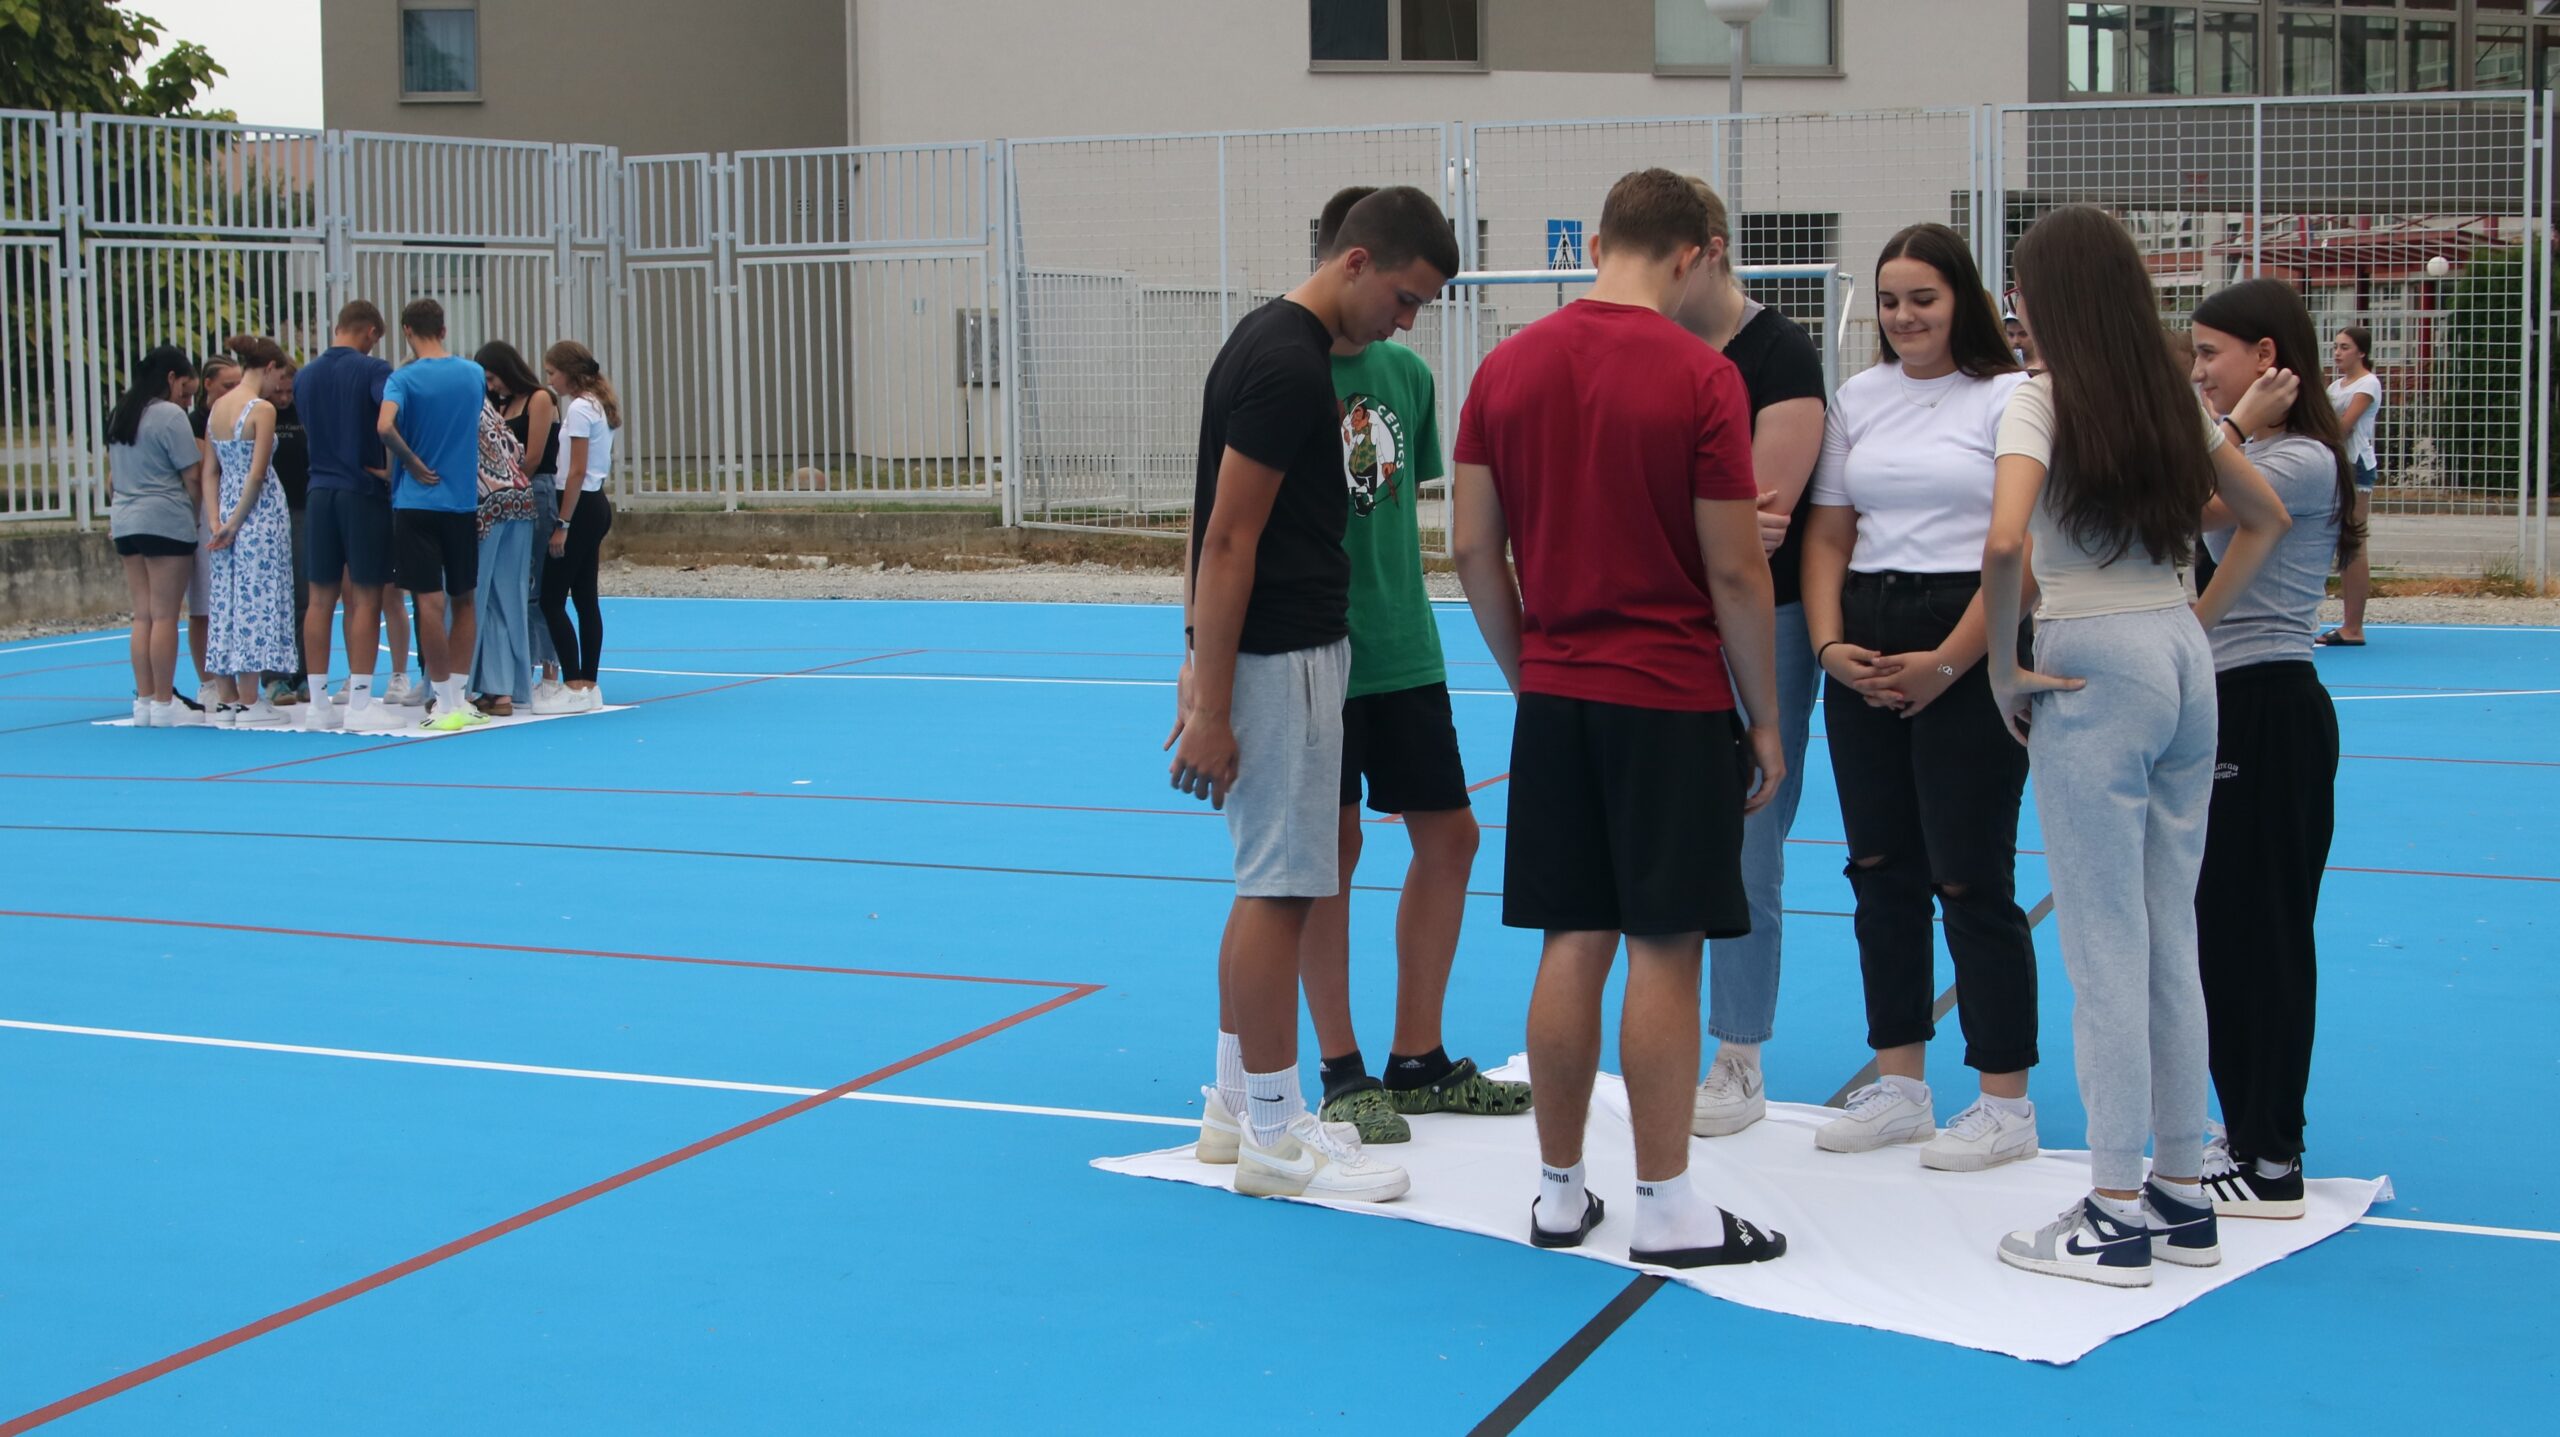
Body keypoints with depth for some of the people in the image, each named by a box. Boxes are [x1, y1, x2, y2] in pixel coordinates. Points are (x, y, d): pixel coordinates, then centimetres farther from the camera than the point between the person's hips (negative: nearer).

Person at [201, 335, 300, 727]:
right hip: (261, 516, -7)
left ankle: (228, 701, 13)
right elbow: (257, 474, -16)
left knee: (227, 606, 10)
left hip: (227, 510, 7)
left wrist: (217, 522, 6)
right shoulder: (262, 410, -12)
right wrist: (234, 524, -9)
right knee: (257, 604, -3)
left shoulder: (216, 408, 9)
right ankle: (249, 703, -2)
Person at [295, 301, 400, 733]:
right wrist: (395, 468, -15)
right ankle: (361, 702, -1)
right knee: (366, 599, -1)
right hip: (364, 491, -5)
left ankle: (318, 703, 11)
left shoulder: (305, 376, 10)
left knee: (321, 599, 8)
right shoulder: (372, 370, -9)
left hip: (320, 491, 5)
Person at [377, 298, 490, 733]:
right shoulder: (474, 374, 5)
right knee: (464, 600, 13)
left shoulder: (403, 378, -8)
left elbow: (384, 426, -23)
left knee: (430, 602, -3)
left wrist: (413, 463, -11)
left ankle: (447, 704, -3)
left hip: (416, 502, -3)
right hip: (463, 501, 3)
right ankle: (459, 698, 15)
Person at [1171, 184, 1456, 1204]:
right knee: (1279, 888, -4)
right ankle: (1274, 1137, 3)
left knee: (1273, 881, 15)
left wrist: (1207, 677, 19)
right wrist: (1210, 705, -20)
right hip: (1278, 657, -10)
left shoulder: (1282, 346, 13)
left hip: (1293, 650, 10)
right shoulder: (1285, 363, -18)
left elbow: (1231, 531, 18)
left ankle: (1236, 1104, 24)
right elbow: (1228, 539, -20)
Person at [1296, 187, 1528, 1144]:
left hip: (1404, 652, 7)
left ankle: (1417, 1062, 22)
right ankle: (1342, 1073, 14)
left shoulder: (1407, 374, 7)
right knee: (1332, 850, 1)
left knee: (1448, 835, 9)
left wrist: (1409, 618, 16)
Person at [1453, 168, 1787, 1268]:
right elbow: (1735, 571, -11)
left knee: (1572, 945, 10)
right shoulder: (1700, 377, -11)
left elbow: (1473, 549, 5)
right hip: (1673, 702, -5)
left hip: (1555, 695, 5)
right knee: (1663, 950, 0)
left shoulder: (1507, 368, 4)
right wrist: (1765, 720, -1)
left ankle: (1560, 1191, 17)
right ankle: (1667, 1207, 6)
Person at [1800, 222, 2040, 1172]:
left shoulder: (2009, 398, -4)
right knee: (1881, 869, 9)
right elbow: (1827, 535, 12)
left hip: (1971, 653, -6)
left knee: (1971, 878, -5)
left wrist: (1945, 663, -15)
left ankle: (2006, 1104, 6)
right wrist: (1829, 644, -4)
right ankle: (1899, 1088, 19)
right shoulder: (1857, 399, 12)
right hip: (1864, 654, 6)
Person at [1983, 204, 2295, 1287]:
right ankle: (2182, 1195, 20)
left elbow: (2005, 544, -25)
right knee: (2172, 941, 13)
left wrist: (2002, 670, -13)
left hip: (2096, 676, -7)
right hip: (2184, 665, 7)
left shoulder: (2044, 399, -10)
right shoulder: (2172, 399, 10)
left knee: (2104, 952, -2)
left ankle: (2117, 1216, 3)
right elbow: (2264, 519, 21)